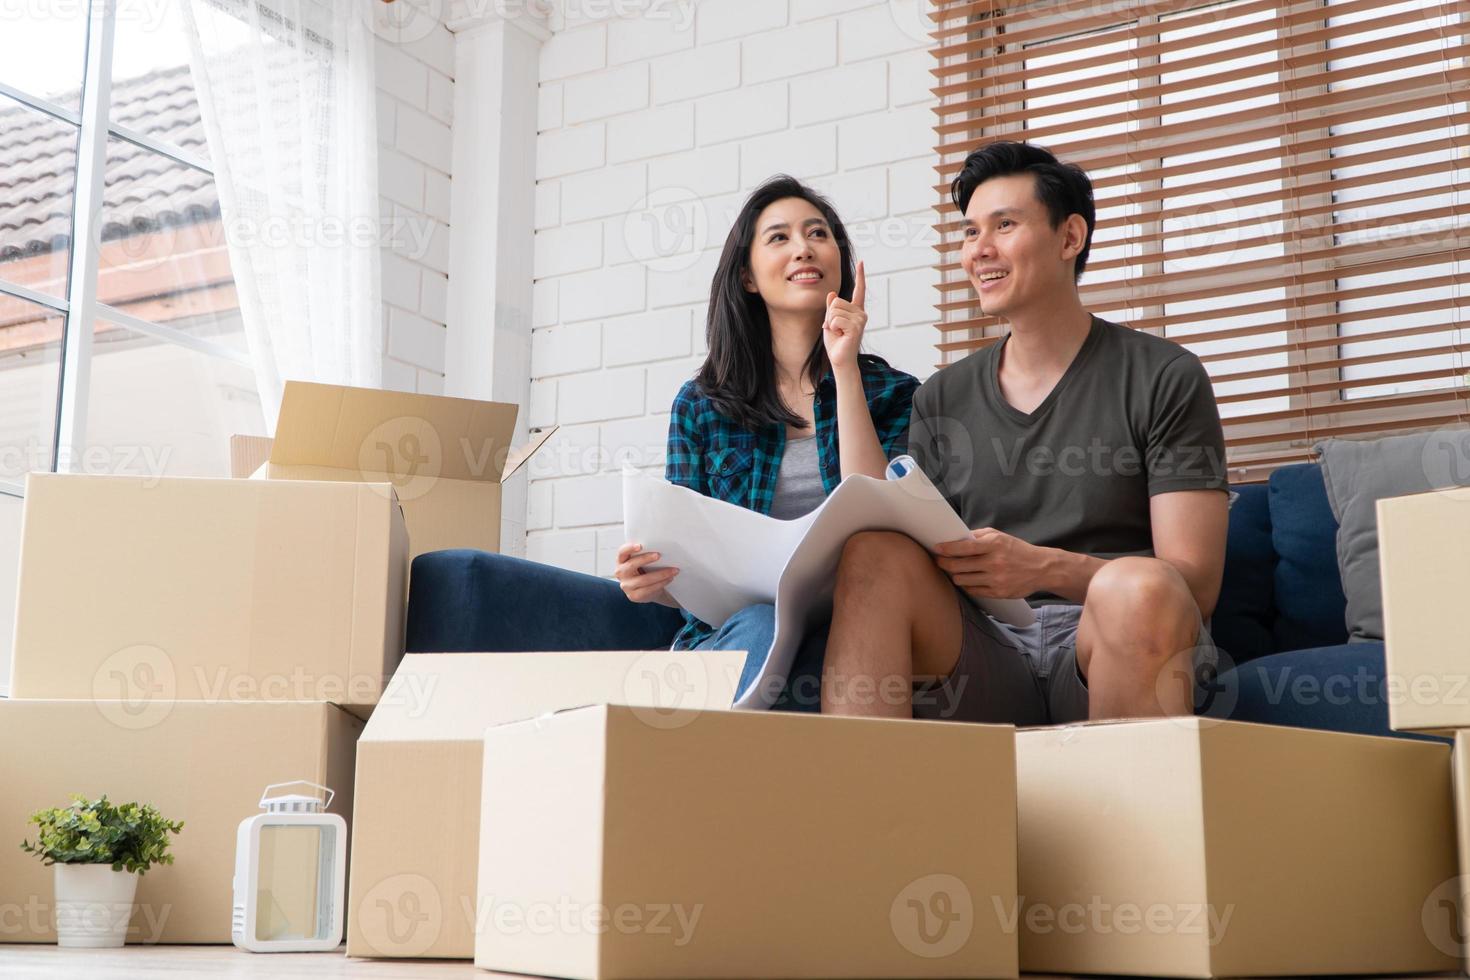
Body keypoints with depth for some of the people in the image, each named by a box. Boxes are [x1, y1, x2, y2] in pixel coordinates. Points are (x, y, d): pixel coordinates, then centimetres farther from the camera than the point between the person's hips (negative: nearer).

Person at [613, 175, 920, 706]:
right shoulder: (701, 404, 12)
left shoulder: (893, 395, 10)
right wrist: (653, 581, -15)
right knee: (759, 626, -35)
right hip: (725, 630, 1)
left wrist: (845, 371, -6)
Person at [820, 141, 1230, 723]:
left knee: (1137, 587, -36)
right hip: (983, 661, 3)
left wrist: (1042, 567, -21)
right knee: (875, 550, -24)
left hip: (1109, 649, -3)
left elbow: (1196, 583, -4)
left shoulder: (1164, 379, 3)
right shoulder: (941, 399, 16)